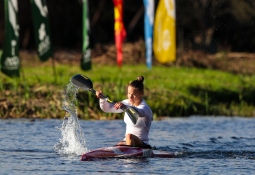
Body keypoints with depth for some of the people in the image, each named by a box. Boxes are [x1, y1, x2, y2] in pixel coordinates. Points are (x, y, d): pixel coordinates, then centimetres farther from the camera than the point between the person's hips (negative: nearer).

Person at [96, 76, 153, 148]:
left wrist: (125, 107, -58)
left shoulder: (145, 108, -13)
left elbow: (139, 113, -39)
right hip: (127, 142, 6)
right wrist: (102, 98, -8)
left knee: (129, 136, -37)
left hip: (142, 145, -6)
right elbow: (107, 108, 13)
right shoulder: (127, 103, 10)